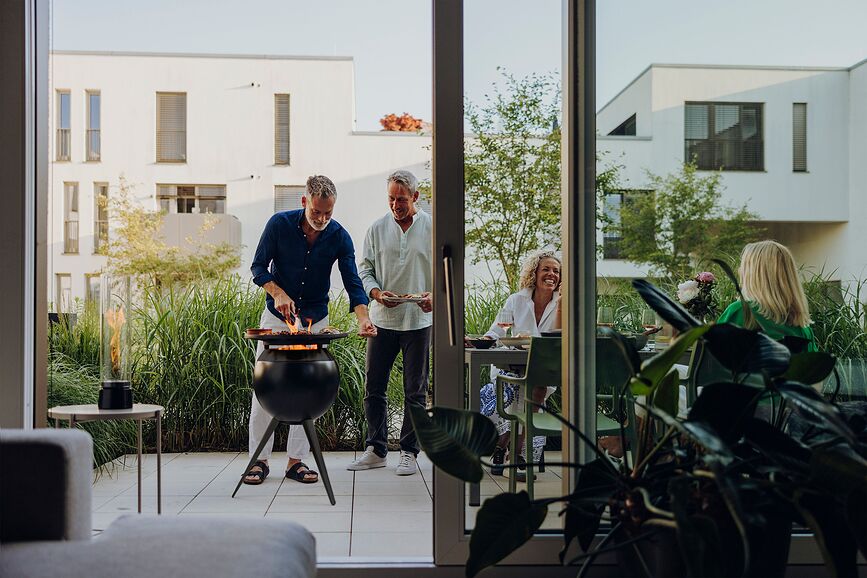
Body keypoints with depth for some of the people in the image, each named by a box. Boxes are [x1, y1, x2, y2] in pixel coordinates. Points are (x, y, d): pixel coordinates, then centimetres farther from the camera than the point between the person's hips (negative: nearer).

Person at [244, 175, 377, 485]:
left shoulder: (339, 237, -10)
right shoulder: (279, 224, -13)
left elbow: (353, 282, -13)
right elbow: (258, 267, -6)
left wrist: (363, 318, -29)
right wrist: (278, 293, -24)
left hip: (315, 322, 1)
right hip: (276, 318, -1)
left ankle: (296, 460, 11)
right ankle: (259, 460, 6)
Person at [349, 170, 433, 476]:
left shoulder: (433, 228, 1)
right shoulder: (377, 229, 6)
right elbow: (364, 269, 8)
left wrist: (435, 294, -16)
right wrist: (376, 293, -11)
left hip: (419, 320, -2)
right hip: (383, 319, 2)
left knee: (415, 391, 5)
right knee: (373, 387, 5)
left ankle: (409, 452, 16)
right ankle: (376, 449, 17)